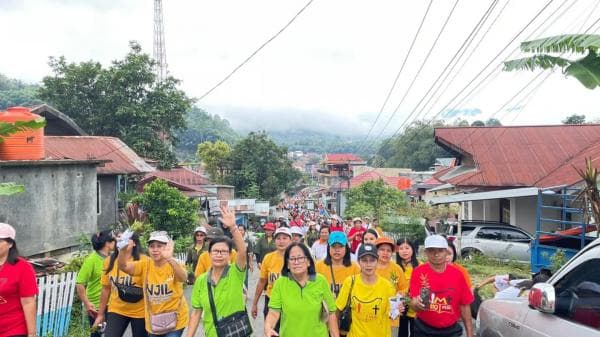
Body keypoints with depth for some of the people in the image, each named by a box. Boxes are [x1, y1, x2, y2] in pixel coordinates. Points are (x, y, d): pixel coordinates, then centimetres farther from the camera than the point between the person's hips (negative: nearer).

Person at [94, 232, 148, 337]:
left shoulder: (143, 261, -15)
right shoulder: (109, 261, -1)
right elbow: (106, 288, 8)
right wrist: (101, 314, 12)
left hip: (140, 312, -3)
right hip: (116, 310, 3)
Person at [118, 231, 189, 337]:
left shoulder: (174, 265, -14)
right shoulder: (145, 265, -4)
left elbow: (183, 278, -36)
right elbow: (123, 266, -18)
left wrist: (170, 259, -54)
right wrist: (124, 250, -40)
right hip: (153, 323, 4)